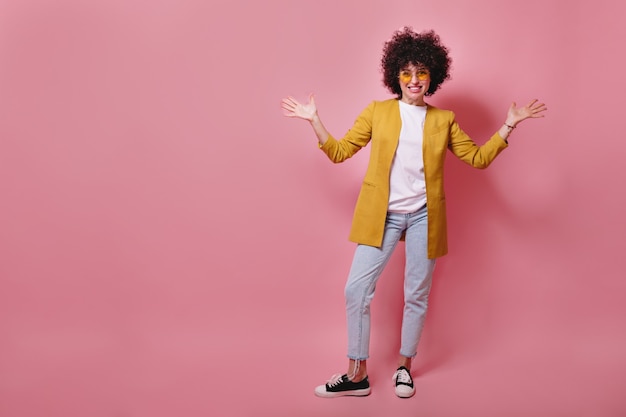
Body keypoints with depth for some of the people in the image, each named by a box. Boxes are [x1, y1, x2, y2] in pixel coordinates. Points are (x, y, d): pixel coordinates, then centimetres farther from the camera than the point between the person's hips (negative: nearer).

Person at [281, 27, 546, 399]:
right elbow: (339, 152, 5)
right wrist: (315, 120, -5)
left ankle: (404, 366, 26)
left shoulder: (444, 120, 8)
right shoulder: (377, 112, 5)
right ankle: (357, 374, 8)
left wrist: (508, 125, 1)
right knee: (356, 290, -5)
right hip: (381, 215, 0)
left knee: (417, 294, 7)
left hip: (424, 216, 1)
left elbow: (478, 158, 9)